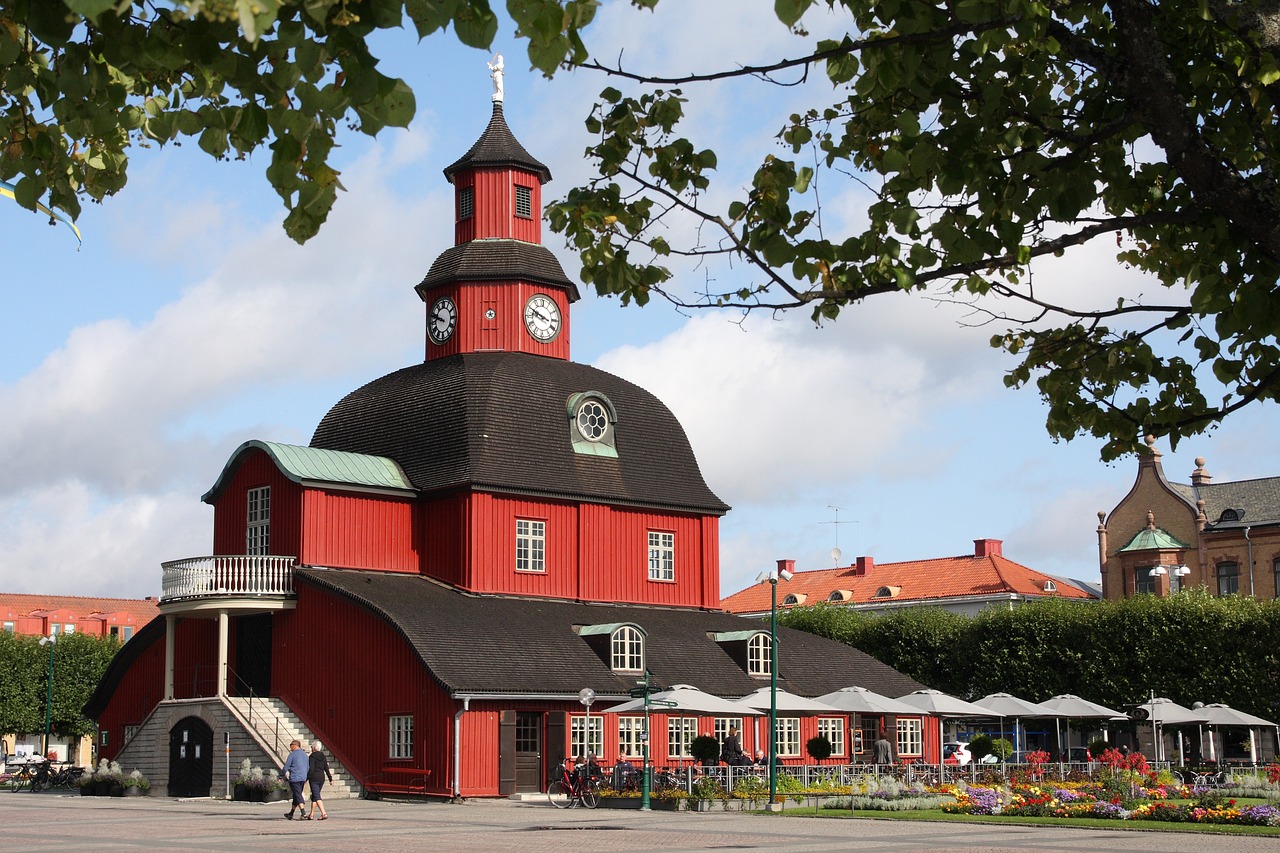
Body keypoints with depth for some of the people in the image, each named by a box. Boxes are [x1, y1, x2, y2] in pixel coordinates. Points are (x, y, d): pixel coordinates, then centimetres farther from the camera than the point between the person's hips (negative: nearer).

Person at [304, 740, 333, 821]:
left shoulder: (312, 756, -8)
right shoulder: (323, 756, 10)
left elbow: (311, 769, -15)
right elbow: (326, 768, 10)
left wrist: (306, 778, -10)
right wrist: (330, 778, 12)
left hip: (314, 778, -7)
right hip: (322, 777, 7)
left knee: (317, 796, -10)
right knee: (314, 796, 18)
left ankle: (324, 813, -24)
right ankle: (311, 814, 23)